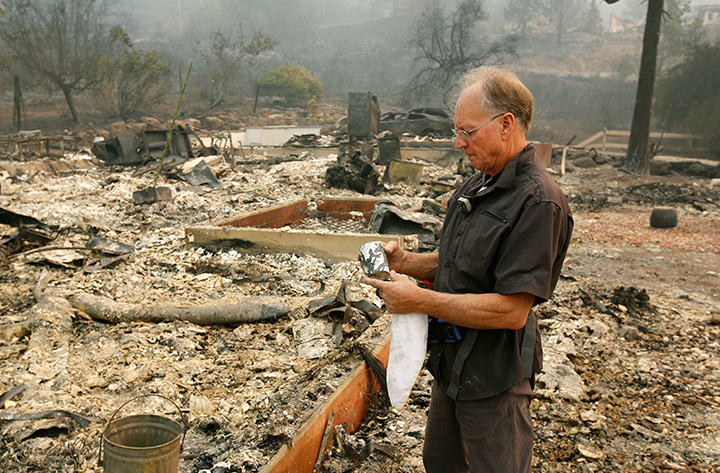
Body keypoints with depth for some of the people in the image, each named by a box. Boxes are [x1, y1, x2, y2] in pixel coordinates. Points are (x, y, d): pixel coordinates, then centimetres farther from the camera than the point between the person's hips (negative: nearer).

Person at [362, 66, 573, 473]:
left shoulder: (538, 202, -24)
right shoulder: (477, 186, 7)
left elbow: (512, 311, -28)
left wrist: (420, 300, -24)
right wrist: (405, 262, -1)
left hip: (494, 379, -9)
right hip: (453, 363, 9)